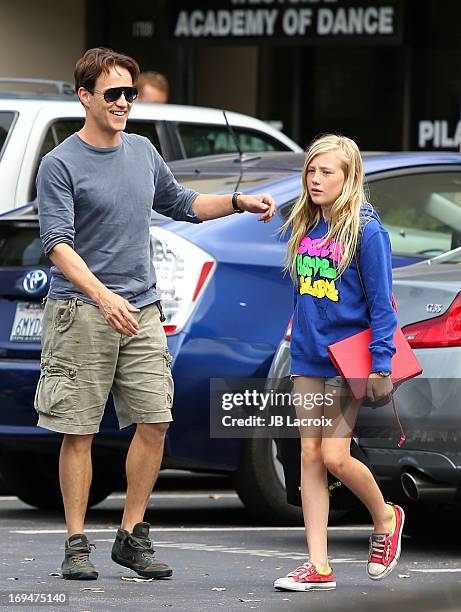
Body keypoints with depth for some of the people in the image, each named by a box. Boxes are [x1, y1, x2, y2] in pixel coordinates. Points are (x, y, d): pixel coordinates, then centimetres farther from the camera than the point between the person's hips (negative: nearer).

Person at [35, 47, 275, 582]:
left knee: (154, 422, 0)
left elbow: (179, 204, 30)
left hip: (142, 311, 6)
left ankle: (132, 535, 11)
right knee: (79, 431, -2)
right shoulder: (60, 165, -7)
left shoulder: (142, 152, 13)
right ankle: (77, 544, 5)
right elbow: (58, 243, -16)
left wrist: (238, 203, 18)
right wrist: (103, 296, -30)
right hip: (81, 312, -6)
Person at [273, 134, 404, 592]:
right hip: (307, 358, 6)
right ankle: (318, 567, 4)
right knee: (310, 457, 2)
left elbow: (381, 302, -11)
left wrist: (381, 364, -14)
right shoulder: (304, 226, 7)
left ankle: (385, 519, 20)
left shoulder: (365, 230, -11)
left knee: (335, 457, -10)